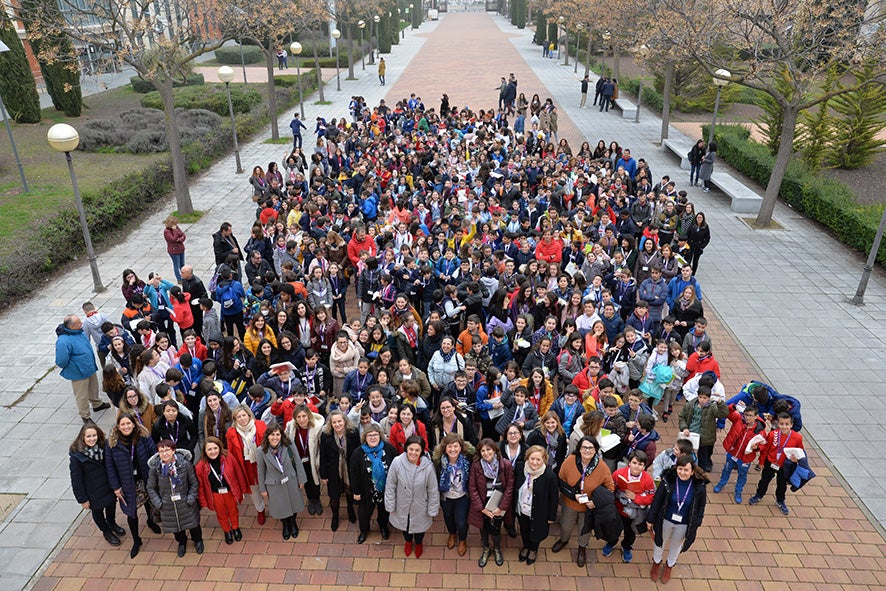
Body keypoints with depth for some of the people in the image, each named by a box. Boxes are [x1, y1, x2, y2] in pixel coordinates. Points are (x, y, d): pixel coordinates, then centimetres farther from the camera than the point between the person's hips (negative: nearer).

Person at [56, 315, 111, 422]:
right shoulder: (63, 341, -33)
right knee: (82, 395, 11)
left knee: (93, 389, 29)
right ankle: (85, 416, 30)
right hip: (79, 373, -8)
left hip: (91, 368, 8)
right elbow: (61, 362, -31)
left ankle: (97, 404, 52)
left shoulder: (80, 332, -6)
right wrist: (74, 367, -14)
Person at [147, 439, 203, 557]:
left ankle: (197, 540, 47)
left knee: (193, 524, 16)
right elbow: (151, 488, 1)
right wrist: (158, 503, -5)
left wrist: (191, 498, -12)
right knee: (175, 526, 20)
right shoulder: (154, 468, -15)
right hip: (168, 506, 2)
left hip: (185, 503, -1)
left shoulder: (185, 463, -19)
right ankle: (182, 542, 52)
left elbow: (194, 482, -7)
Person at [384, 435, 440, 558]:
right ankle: (408, 542, 62)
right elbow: (390, 486, -13)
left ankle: (419, 544, 60)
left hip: (420, 506, -1)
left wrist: (432, 510, -6)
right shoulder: (397, 462, -27)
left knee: (419, 526, 26)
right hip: (402, 505, 1)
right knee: (404, 525, 28)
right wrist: (390, 505, -6)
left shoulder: (428, 466, -28)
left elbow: (433, 490, -14)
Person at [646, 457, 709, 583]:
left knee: (676, 545, 27)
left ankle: (669, 565, 56)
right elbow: (657, 501, -14)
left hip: (684, 525, 1)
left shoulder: (699, 486, -23)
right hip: (665, 520, 0)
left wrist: (696, 524, -3)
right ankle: (656, 562, 55)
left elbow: (701, 506, -6)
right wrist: (651, 520, -8)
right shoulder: (668, 481, -25)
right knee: (659, 541, 24)